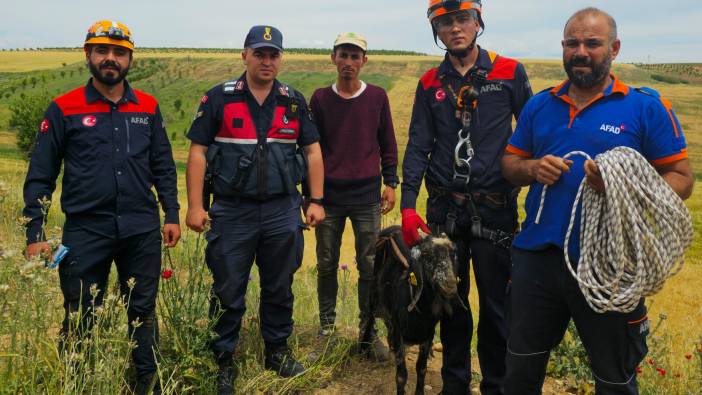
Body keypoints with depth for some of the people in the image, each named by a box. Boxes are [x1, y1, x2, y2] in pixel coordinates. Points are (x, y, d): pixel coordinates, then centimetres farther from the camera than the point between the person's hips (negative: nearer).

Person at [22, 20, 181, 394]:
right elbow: (40, 176, -1)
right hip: (85, 230, -2)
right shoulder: (64, 109, -1)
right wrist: (34, 234, -5)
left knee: (142, 312, 14)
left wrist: (172, 215, 6)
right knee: (80, 318, 8)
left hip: (142, 230, 2)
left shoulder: (147, 108, 7)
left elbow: (163, 167, 13)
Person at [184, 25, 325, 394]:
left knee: (279, 288, 15)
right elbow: (198, 152, -3)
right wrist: (195, 205, -8)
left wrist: (316, 201, 3)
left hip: (283, 212, 3)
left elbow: (313, 151, 9)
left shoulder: (294, 101, 7)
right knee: (228, 293, 6)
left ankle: (277, 351, 33)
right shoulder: (219, 98, -2)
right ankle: (224, 361, 22)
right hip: (232, 212, -2)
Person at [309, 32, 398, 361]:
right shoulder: (320, 98, 4)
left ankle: (368, 333, 15)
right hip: (329, 195, 0)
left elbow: (388, 143, 10)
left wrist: (390, 183, 4)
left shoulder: (377, 97, 5)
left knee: (370, 267, 3)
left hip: (367, 196, 0)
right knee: (327, 265, 7)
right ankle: (326, 330, 21)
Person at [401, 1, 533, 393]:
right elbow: (418, 147, 4)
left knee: (496, 303, 6)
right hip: (444, 209, 3)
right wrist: (408, 207, -4)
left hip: (495, 207, -2)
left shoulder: (510, 73, -1)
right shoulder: (430, 84, 6)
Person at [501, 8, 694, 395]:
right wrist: (532, 168, -8)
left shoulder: (646, 107, -4)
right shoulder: (539, 105, 9)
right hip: (537, 257, 3)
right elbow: (510, 162, 15)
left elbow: (680, 178, -5)